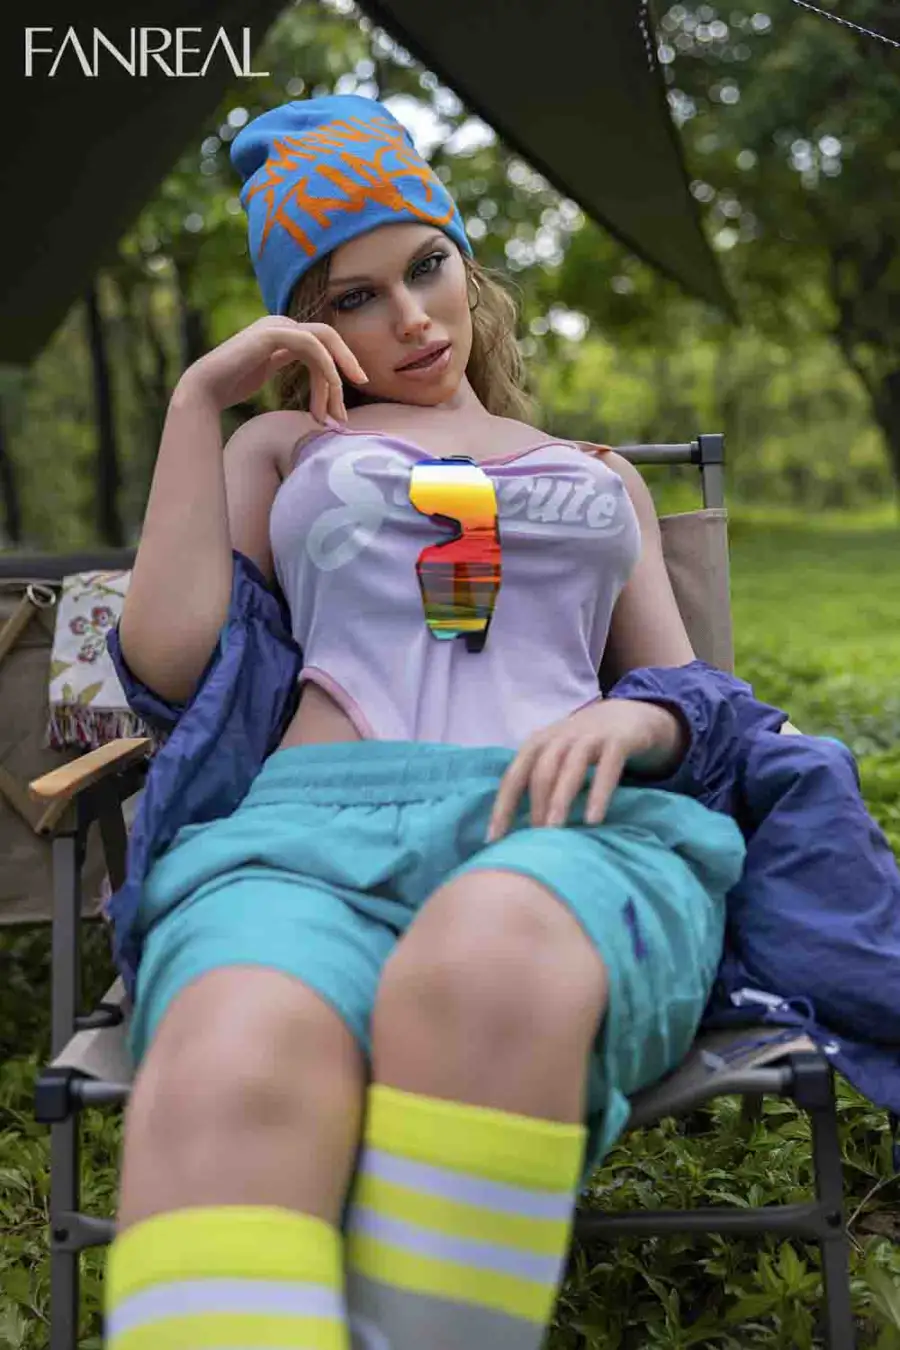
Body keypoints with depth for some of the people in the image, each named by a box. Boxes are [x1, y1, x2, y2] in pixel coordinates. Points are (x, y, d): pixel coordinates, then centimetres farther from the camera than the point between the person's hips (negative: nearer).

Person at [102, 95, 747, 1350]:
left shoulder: (601, 478, 32)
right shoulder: (285, 443, 29)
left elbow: (690, 704, 23)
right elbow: (169, 660, 12)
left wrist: (633, 721, -3)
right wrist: (199, 398, 16)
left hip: (566, 833, 1)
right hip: (316, 828, 0)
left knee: (489, 960, -43)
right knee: (232, 1074, -41)